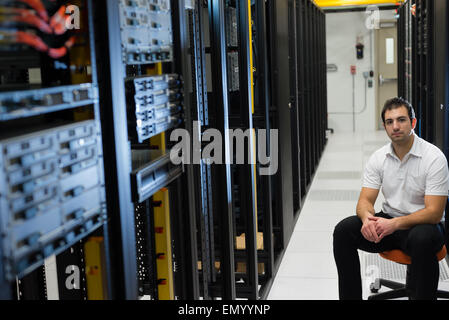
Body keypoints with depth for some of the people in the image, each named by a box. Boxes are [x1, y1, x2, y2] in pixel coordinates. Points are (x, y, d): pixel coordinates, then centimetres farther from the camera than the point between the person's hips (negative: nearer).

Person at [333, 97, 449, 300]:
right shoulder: (378, 158, 1)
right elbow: (365, 200, -2)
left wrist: (395, 224, -32)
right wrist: (367, 217, -27)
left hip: (424, 224, -4)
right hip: (388, 221, 5)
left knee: (422, 239, -40)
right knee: (343, 230, -19)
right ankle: (350, 296, -7)